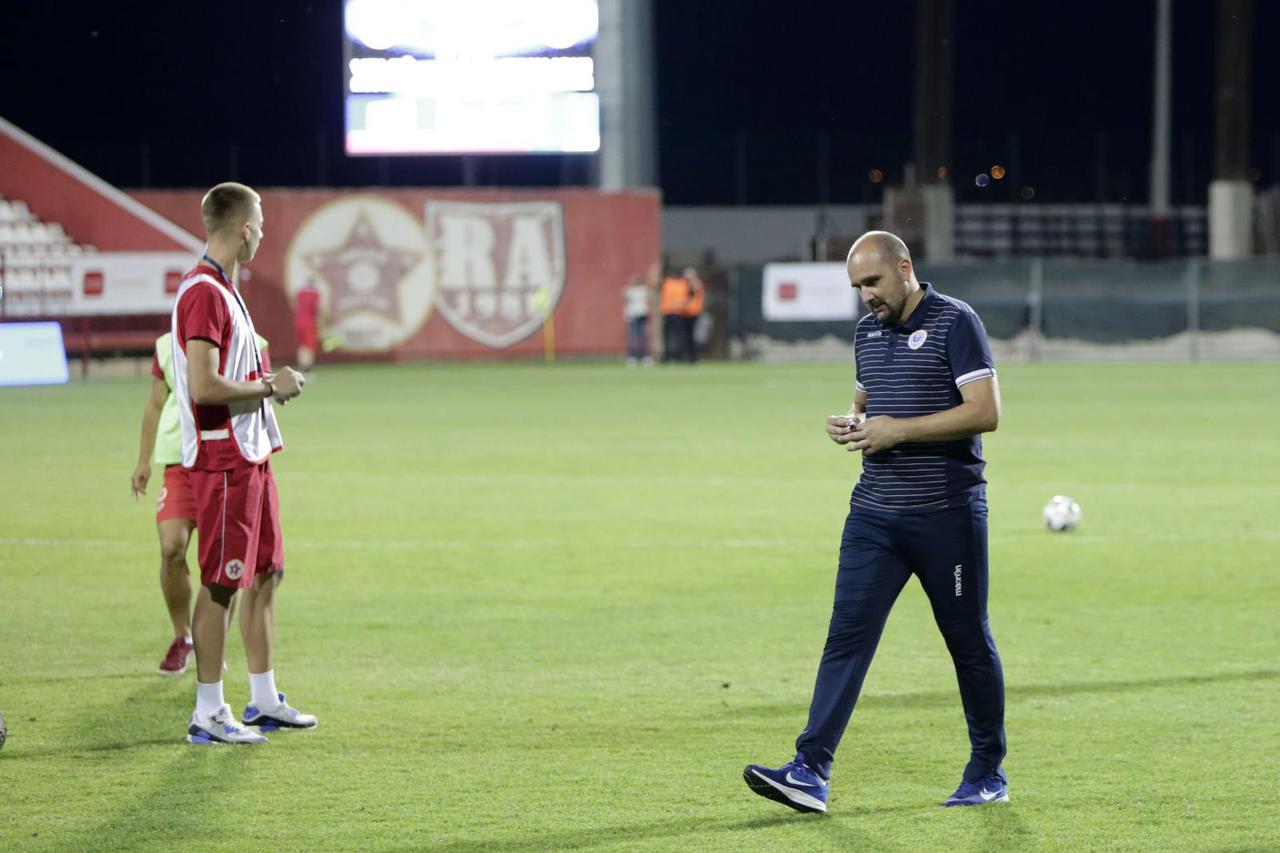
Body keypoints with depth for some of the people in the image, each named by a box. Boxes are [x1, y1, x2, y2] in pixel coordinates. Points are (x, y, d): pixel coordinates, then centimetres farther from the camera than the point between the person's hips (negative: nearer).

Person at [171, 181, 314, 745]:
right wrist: (270, 387, -13)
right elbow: (204, 387, -24)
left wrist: (271, 382, 10)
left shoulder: (223, 289, 16)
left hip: (250, 455, 10)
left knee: (265, 574, 14)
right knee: (222, 585, -6)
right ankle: (208, 715, -1)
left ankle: (264, 701, 23)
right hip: (223, 460, -10)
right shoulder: (204, 292, -17)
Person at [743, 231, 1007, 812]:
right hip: (875, 514, 6)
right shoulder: (867, 331, 13)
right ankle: (810, 772, -14)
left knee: (969, 642, 6)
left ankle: (988, 774, 19)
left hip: (946, 516, -6)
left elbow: (985, 412, -16)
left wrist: (898, 430, -18)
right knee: (847, 634, -6)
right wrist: (851, 423, 4)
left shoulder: (954, 322, -9)